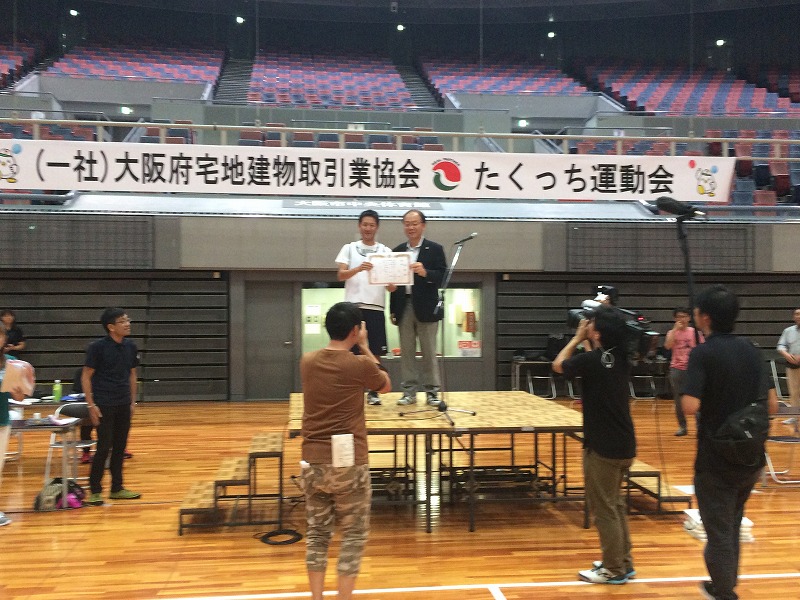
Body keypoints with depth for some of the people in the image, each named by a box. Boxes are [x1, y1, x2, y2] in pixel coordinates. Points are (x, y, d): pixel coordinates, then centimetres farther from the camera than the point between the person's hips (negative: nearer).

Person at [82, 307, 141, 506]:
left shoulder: (130, 347, 5)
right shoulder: (97, 347, -10)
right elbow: (86, 376, -8)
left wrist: (133, 401, 11)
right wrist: (91, 405, -12)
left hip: (124, 405, 5)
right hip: (104, 405, -5)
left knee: (120, 447, 10)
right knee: (104, 447, -3)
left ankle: (117, 488, 21)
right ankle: (95, 491, 9)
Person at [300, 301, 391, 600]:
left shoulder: (307, 361, 1)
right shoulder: (360, 364, -12)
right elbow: (386, 385, 9)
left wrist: (356, 351, 20)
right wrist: (364, 347, 11)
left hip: (313, 463, 4)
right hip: (349, 464, -4)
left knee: (317, 533, 15)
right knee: (354, 535, 10)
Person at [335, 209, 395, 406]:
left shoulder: (385, 251, 11)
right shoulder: (349, 248, 8)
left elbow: (391, 285, 6)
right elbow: (340, 275, -4)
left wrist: (391, 285, -18)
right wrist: (358, 269, -23)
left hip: (376, 307, 1)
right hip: (354, 306, -1)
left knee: (375, 352, 3)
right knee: (353, 351, 0)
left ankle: (373, 391, 12)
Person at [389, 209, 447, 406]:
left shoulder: (435, 249, 2)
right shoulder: (397, 251, 13)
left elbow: (442, 276, -7)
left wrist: (425, 272, -25)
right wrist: (392, 310, 7)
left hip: (425, 307, -4)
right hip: (404, 307, 4)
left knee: (429, 352, 1)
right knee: (406, 352, 6)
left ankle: (432, 391, 8)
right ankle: (409, 391, 12)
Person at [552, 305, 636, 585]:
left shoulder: (592, 360, -19)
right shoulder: (621, 358, 2)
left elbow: (558, 365, -1)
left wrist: (577, 337, 6)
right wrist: (585, 341, 12)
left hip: (602, 447, -8)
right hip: (624, 445, 8)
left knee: (604, 509, 4)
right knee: (616, 504, 21)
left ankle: (614, 569, 12)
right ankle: (624, 562, 29)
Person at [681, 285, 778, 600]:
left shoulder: (703, 353, -16)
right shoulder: (750, 349, 3)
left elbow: (690, 406, -25)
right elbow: (771, 405, 5)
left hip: (716, 460, -7)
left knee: (719, 533, 6)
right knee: (732, 527, 23)